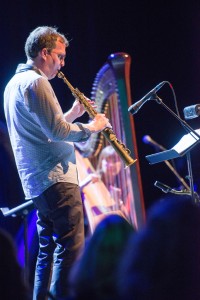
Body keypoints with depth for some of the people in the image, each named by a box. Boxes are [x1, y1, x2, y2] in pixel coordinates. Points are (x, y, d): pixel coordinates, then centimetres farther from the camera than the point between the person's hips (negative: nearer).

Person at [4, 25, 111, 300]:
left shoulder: (15, 83, 18)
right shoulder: (36, 82, -13)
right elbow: (57, 132, -19)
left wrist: (72, 114, 16)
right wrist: (90, 127, -6)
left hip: (36, 181, 10)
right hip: (55, 178, -10)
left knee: (48, 249, 14)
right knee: (70, 248, -10)